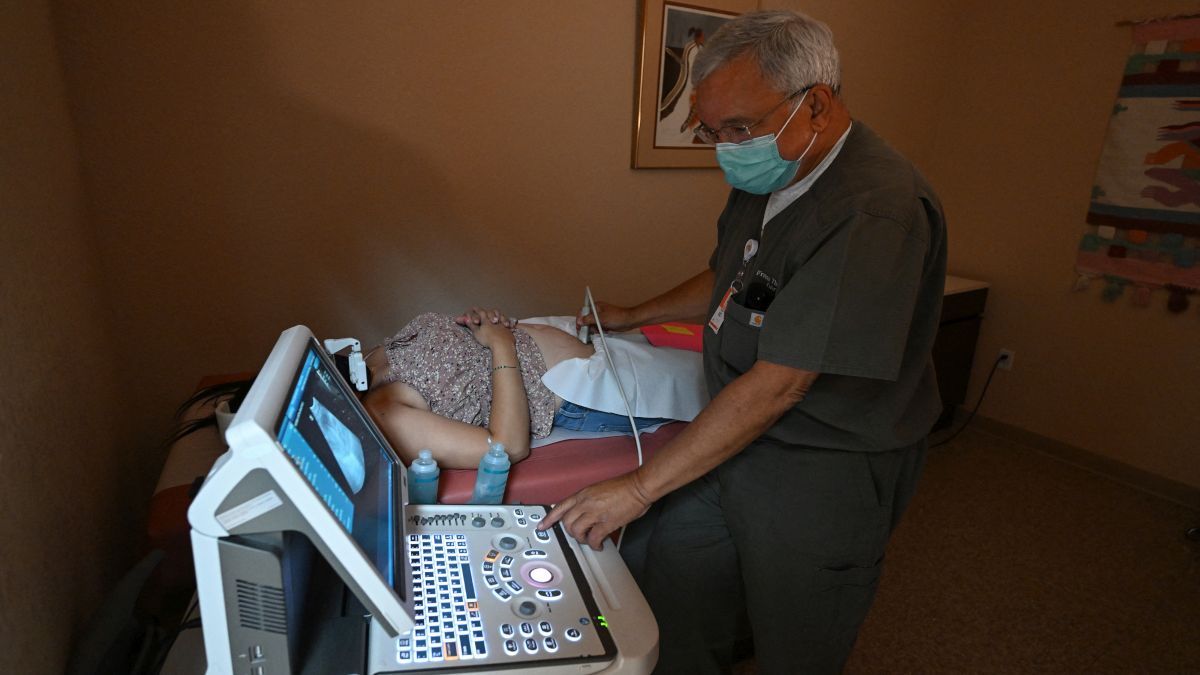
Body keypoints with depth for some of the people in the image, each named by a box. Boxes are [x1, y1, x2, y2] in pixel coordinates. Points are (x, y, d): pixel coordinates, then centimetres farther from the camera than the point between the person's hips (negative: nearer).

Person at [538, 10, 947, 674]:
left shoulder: (875, 211, -27)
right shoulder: (764, 177, 3)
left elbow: (777, 386, -28)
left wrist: (639, 487, -23)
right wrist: (634, 315, 18)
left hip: (822, 473, -7)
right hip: (733, 435, 7)